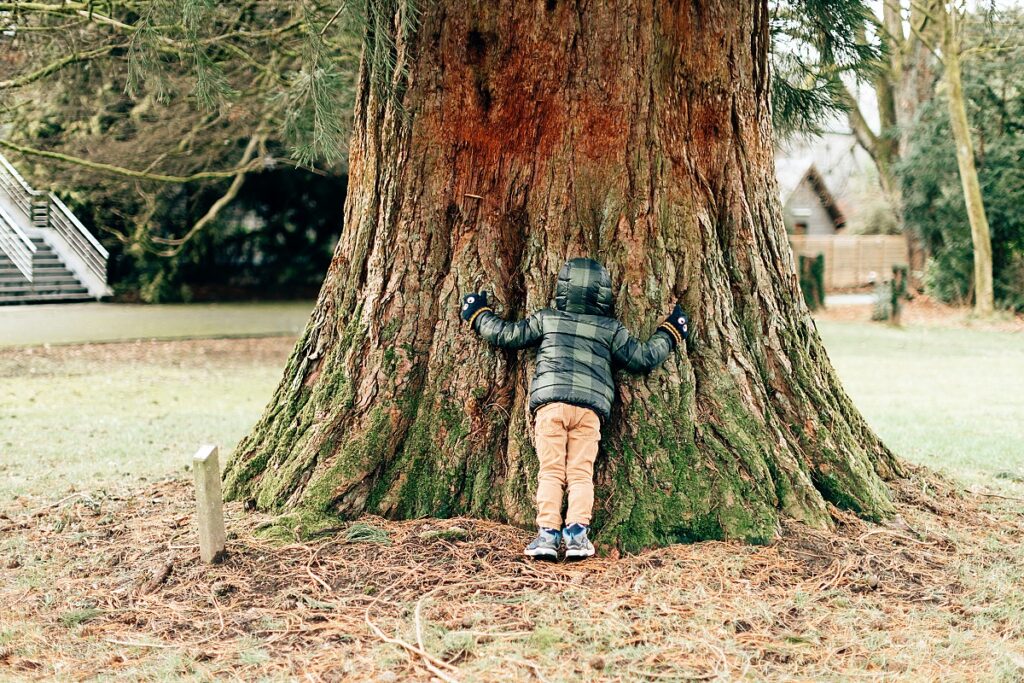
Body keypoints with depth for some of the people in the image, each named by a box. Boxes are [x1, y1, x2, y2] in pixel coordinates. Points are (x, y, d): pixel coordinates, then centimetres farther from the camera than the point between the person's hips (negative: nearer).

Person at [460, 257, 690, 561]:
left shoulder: (546, 319, 14)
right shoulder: (610, 329, 14)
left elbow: (505, 335, 18)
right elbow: (644, 359, 18)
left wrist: (479, 314, 37)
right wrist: (671, 332, 34)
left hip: (550, 402, 0)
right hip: (590, 406, 1)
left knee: (550, 471, -1)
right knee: (581, 473, 2)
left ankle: (547, 534, -12)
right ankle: (577, 533, -12)